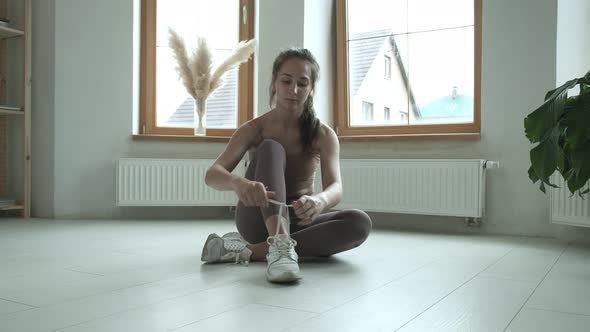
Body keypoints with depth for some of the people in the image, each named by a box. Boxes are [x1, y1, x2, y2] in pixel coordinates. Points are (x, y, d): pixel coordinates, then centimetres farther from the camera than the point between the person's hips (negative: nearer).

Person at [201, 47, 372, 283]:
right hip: (258, 219, -2)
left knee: (359, 223, -27)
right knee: (271, 148, -24)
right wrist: (238, 183, -47)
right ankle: (279, 246, -44)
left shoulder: (324, 135, -6)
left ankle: (249, 250, -29)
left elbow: (335, 188, -22)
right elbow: (212, 174, -22)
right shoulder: (253, 129, -9)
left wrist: (319, 200, -48)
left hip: (298, 221, 2)